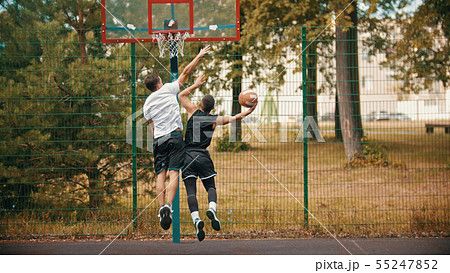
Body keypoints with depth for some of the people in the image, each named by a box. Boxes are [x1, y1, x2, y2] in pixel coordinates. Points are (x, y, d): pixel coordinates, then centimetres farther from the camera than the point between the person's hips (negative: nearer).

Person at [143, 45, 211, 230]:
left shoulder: (147, 104, 10)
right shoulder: (168, 90, 2)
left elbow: (151, 125, 12)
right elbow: (186, 72, 7)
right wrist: (199, 56, 14)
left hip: (158, 139, 3)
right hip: (175, 136, -3)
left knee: (160, 174, 5)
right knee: (173, 173, -7)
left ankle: (161, 207, -5)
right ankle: (168, 205, -22)